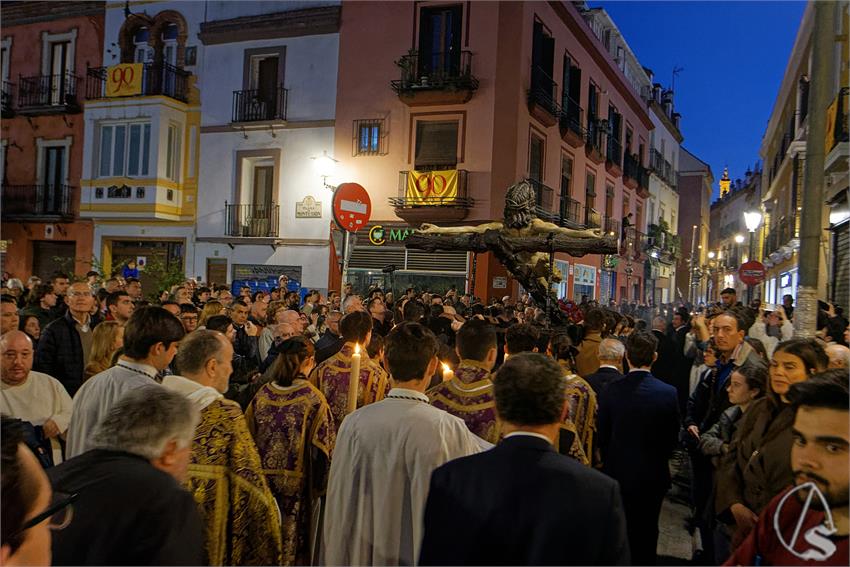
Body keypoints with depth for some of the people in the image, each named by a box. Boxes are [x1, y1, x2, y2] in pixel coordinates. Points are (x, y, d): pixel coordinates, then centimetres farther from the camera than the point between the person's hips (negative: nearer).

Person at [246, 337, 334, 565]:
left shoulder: (261, 395, -3)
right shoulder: (313, 399, -14)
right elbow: (323, 449, -13)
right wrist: (319, 486, 0)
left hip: (263, 481, 4)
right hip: (298, 486, -3)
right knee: (293, 542, 12)